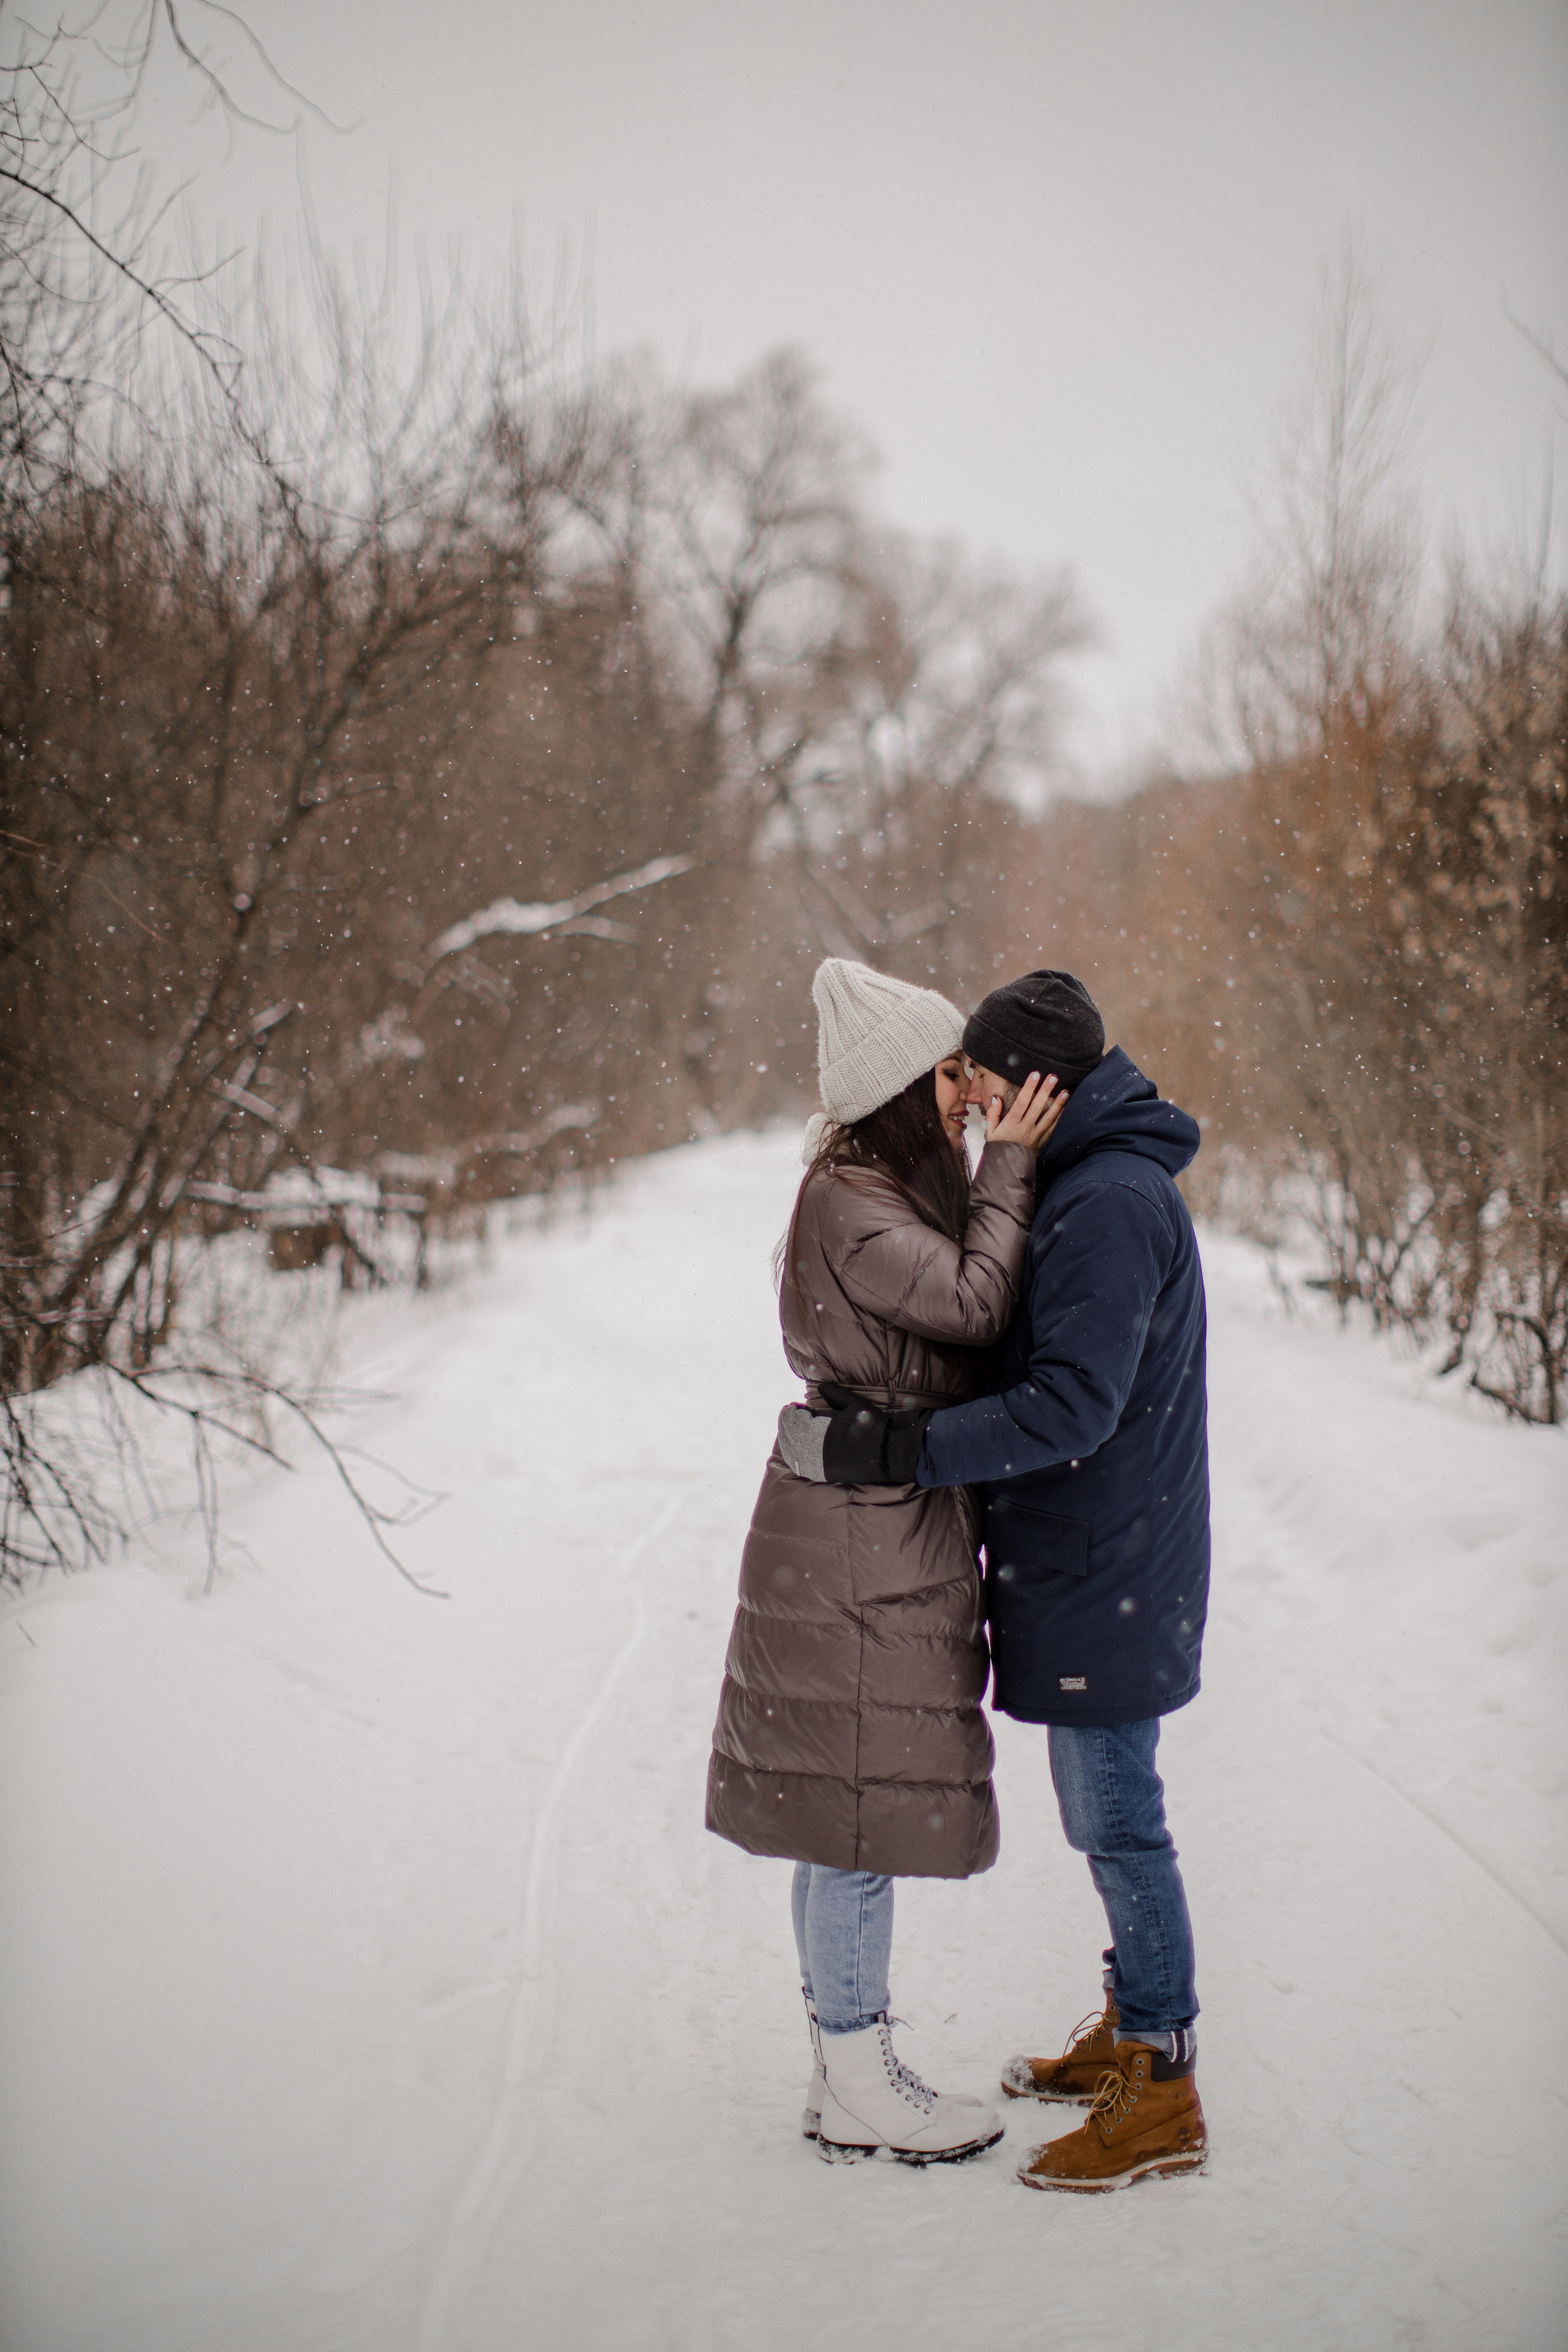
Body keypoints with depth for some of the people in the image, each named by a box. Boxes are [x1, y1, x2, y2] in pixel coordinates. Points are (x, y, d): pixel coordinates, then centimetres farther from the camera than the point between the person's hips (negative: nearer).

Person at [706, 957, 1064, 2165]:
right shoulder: (848, 1203, -15)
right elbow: (973, 1303, -21)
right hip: (862, 1535, -10)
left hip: (891, 1529, 10)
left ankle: (848, 2064, 24)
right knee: (862, 1804, -3)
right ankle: (859, 2091, 7)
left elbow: (964, 1319, 12)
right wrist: (1009, 1165, -14)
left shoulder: (894, 1193, 15)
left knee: (848, 1811, 14)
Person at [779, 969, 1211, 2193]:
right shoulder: (1087, 1183, 12)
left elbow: (1073, 1403, -27)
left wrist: (891, 1448, -27)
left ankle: (1163, 2099, 7)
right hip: (1086, 1562, 10)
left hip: (1107, 1573, -10)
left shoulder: (1111, 1201, -21)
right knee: (1105, 1813, 19)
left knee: (1118, 1821, -2)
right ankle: (1131, 2030, 33)